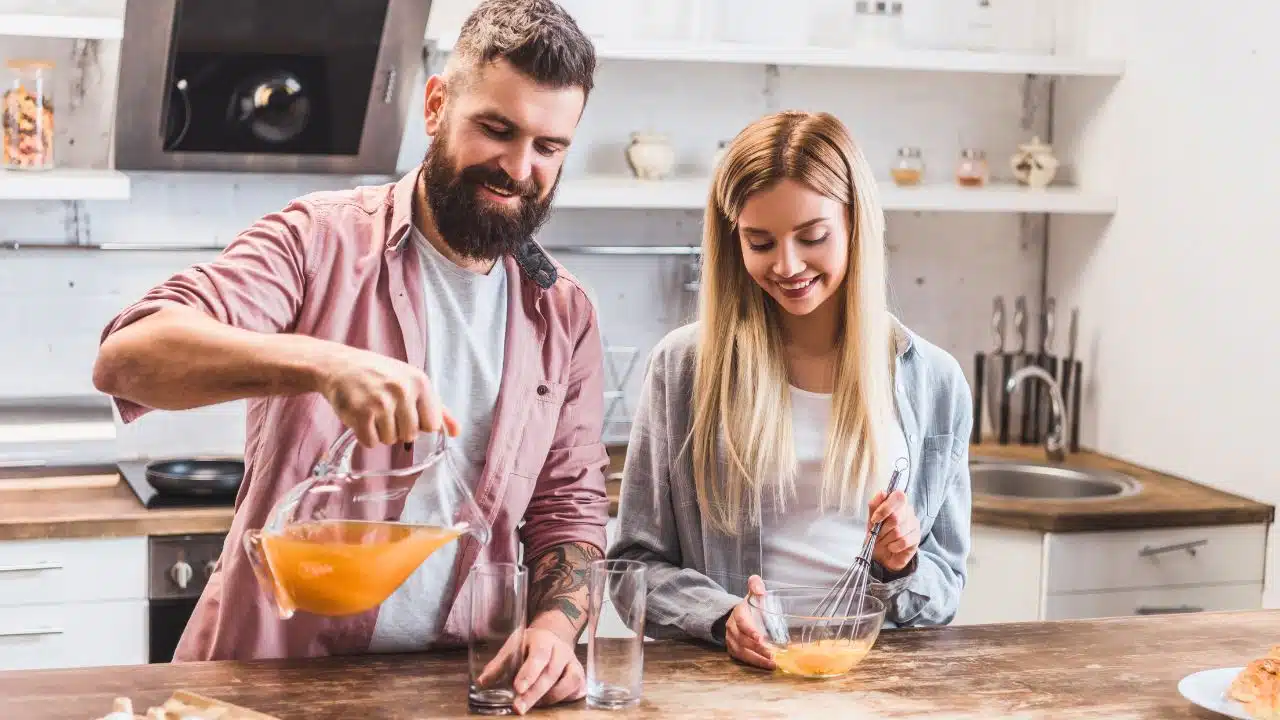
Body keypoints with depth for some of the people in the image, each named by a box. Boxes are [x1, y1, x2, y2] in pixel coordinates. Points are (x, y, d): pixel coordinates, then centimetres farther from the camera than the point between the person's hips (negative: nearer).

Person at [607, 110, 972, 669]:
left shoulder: (933, 382, 5)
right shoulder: (683, 366, 1)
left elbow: (945, 585, 12)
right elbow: (638, 561, 3)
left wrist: (900, 569, -8)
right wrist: (722, 617, -14)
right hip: (727, 668, -1)